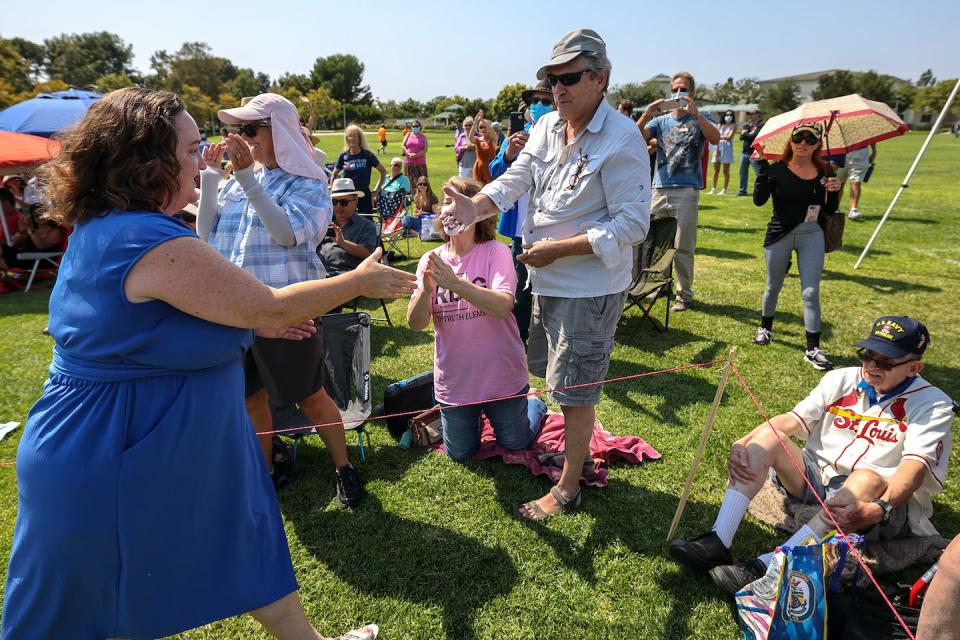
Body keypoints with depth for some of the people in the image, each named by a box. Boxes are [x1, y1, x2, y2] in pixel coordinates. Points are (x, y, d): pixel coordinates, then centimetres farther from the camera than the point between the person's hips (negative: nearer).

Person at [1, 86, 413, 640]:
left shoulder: (104, 228, 4)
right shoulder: (150, 241, -28)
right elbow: (267, 307, -24)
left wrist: (252, 323, 9)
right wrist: (360, 281, -12)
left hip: (166, 443, 10)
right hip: (107, 467, -10)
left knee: (246, 541, 20)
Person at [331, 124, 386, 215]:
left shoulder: (368, 155, -3)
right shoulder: (343, 156, 3)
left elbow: (383, 171, 4)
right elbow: (334, 175, 16)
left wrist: (377, 190, 0)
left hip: (364, 194, -1)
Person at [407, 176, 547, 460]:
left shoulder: (496, 252, -13)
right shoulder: (431, 261, -4)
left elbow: (503, 307, -28)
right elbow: (415, 323, -10)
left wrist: (455, 283, -39)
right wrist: (426, 289, -30)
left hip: (501, 378, -3)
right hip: (454, 381, 3)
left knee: (514, 445, 17)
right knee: (459, 454, 17)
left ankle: (534, 405, 46)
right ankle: (476, 412, 45)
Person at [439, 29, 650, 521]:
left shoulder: (621, 140, -18)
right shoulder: (547, 126, 6)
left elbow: (633, 224, -20)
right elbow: (516, 179, -3)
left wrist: (558, 249, -23)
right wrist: (475, 206, -23)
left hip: (588, 287, -8)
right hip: (545, 279, 8)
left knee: (575, 390, 4)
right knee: (551, 373, 22)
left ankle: (567, 489, 22)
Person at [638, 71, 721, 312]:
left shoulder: (699, 119, 7)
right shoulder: (661, 120, 14)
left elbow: (715, 138, -13)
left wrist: (696, 113, -24)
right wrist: (647, 116, -20)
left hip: (687, 190, -3)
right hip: (660, 188, 3)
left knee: (683, 246, -2)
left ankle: (684, 294, 8)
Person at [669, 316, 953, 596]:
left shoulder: (932, 405, -5)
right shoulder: (841, 379, 6)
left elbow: (914, 467, -22)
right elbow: (792, 420, -4)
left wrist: (876, 510, -42)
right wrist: (743, 444, -22)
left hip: (883, 499, -4)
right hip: (816, 479, 4)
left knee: (868, 478, -37)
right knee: (769, 436, -19)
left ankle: (767, 565, -49)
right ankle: (718, 544, -32)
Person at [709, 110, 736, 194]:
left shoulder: (733, 126, 4)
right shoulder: (720, 125, 13)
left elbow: (729, 137, -8)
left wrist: (719, 137, 4)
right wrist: (717, 149, -7)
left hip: (727, 148, -3)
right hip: (718, 147, 3)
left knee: (726, 171, -2)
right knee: (716, 170, 4)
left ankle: (724, 189, 0)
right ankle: (714, 188, 10)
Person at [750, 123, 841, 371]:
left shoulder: (823, 171, 2)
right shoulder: (776, 170, -7)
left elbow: (830, 211, 6)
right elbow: (759, 200, -20)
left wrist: (834, 192, -13)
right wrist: (763, 166, -24)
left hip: (812, 236, 2)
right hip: (780, 234, -1)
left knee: (811, 292, -3)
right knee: (773, 286, 15)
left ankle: (813, 348, 1)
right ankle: (765, 328, 39)